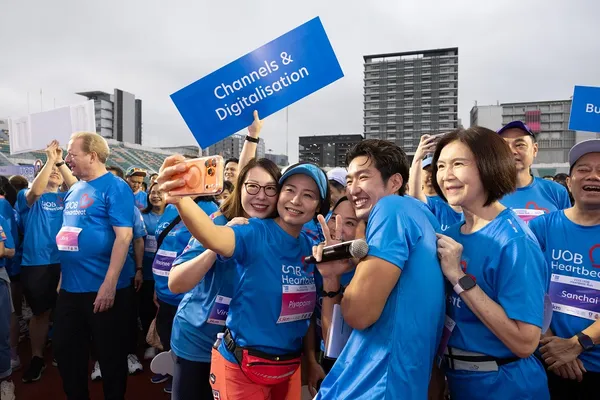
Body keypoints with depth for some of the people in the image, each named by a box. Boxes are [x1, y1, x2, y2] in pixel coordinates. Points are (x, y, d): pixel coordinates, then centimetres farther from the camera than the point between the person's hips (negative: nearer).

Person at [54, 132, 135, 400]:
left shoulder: (114, 187, -12)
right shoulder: (74, 190, 12)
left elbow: (124, 236, -20)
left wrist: (109, 284, -23)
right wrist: (62, 276, 18)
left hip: (102, 288, -8)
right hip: (70, 288, 8)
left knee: (110, 355, 8)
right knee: (66, 351, 19)